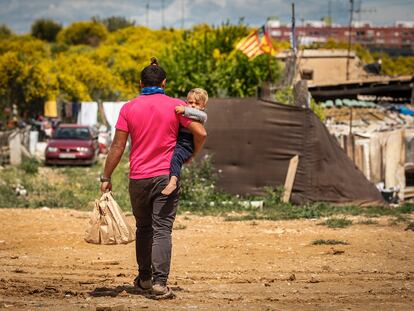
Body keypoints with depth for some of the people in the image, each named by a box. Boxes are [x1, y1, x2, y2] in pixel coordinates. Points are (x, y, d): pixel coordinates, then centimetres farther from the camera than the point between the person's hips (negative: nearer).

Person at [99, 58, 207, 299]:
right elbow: (201, 133, -7)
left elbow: (118, 147, -1)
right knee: (162, 230, -5)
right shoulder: (175, 106, -2)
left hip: (138, 178, 2)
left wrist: (106, 177, 6)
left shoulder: (128, 109, 1)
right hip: (167, 176, -2)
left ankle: (144, 277, 26)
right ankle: (160, 282, -15)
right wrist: (193, 154, 12)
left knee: (143, 228, 18)